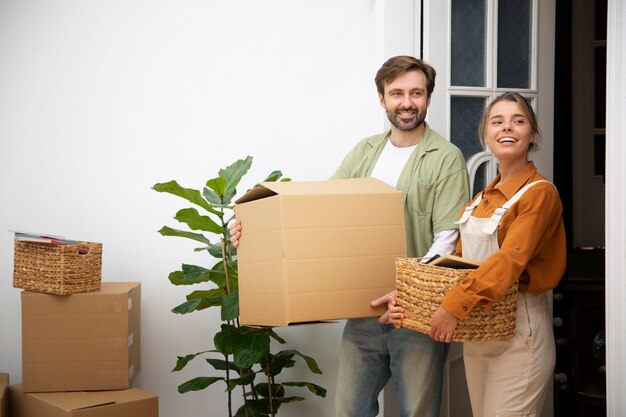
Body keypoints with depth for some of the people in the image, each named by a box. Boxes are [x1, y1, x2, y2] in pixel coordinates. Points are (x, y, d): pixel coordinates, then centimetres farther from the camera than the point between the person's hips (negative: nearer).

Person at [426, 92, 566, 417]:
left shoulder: (540, 192, -11)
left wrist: (456, 305, -31)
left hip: (518, 331, -7)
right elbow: (460, 256, 11)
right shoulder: (482, 198, 12)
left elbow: (511, 259, -23)